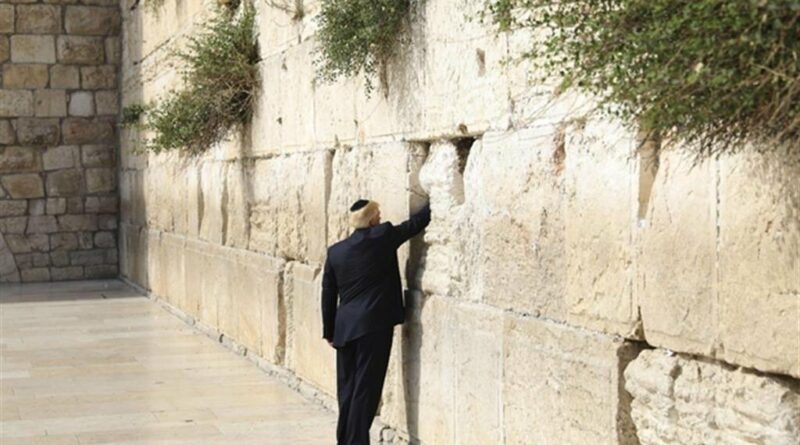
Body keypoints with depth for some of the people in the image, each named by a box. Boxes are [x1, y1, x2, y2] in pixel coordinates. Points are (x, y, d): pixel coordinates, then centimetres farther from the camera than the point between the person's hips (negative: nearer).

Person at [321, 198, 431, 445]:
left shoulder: (335, 251, 7)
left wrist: (329, 331, 18)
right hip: (374, 325, -5)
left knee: (347, 388, 12)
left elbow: (328, 294, 10)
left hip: (344, 328, 5)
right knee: (366, 388, -2)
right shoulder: (383, 237, -6)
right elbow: (415, 223, 5)